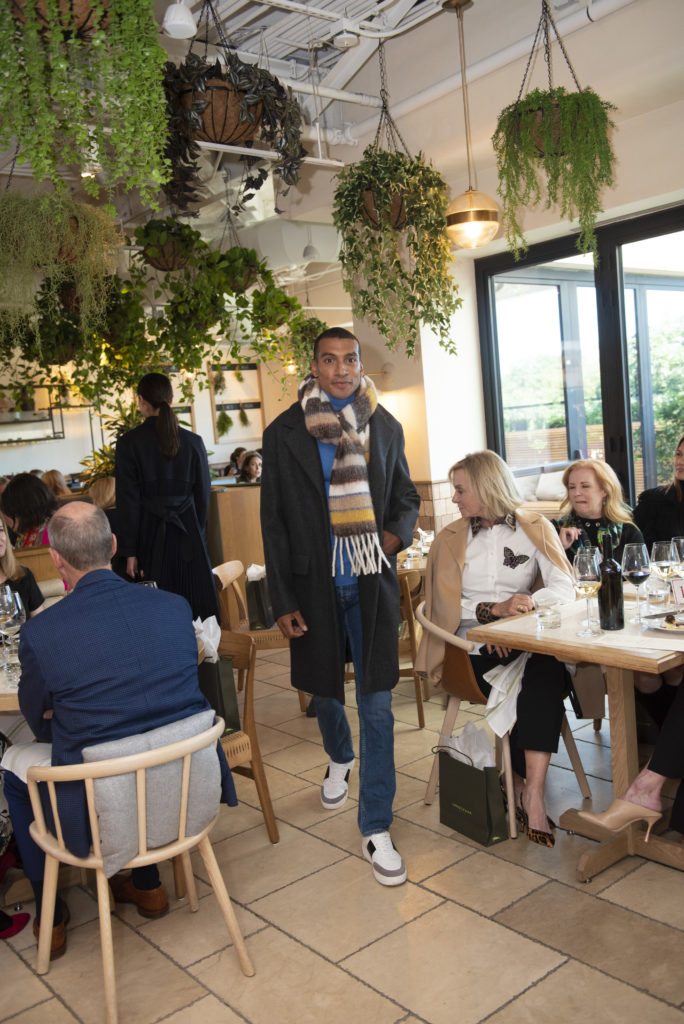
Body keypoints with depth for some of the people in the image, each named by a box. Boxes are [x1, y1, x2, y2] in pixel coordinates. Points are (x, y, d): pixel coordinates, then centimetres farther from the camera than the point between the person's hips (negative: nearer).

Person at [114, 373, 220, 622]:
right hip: (188, 535, 2)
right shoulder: (193, 441, 1)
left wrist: (130, 552, -2)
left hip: (150, 536, -2)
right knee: (195, 607, 10)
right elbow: (203, 495, 5)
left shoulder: (129, 443, -6)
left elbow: (128, 501, -6)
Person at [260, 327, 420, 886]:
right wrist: (282, 600, -4)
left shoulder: (386, 427, 4)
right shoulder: (284, 433, -2)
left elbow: (406, 495, 15)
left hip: (372, 583, 0)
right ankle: (340, 758, 52)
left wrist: (399, 531, -9)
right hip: (315, 585, 0)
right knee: (324, 687, 18)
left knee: (378, 705, -1)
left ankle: (377, 829, 11)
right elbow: (274, 522, -1)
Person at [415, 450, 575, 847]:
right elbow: (445, 604, 1)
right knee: (521, 691, -31)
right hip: (472, 643, 0)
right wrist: (493, 610, -16)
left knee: (548, 670, -34)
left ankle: (531, 791, -32)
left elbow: (564, 587, -3)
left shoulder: (536, 528, 9)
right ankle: (530, 789, -11)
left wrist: (528, 603, -24)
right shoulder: (449, 538, 12)